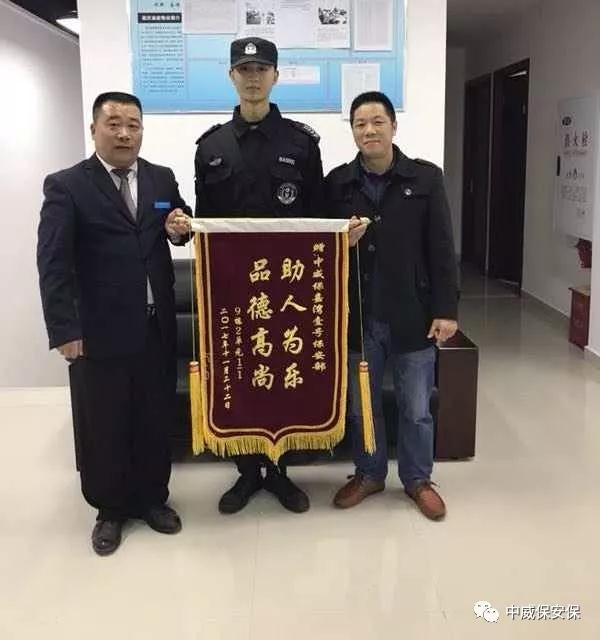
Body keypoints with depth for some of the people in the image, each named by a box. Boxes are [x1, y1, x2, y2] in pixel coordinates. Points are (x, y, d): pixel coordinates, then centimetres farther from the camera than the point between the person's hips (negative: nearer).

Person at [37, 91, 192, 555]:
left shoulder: (163, 180, 6)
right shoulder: (66, 186, -5)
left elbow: (182, 228, 20)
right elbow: (52, 264, -11)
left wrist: (181, 228, -6)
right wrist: (64, 330, -18)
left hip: (157, 326, 4)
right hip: (99, 330, -3)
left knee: (156, 418, 15)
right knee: (103, 425, 9)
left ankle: (152, 498, 34)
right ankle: (110, 509, 29)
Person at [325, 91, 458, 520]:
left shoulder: (426, 178, -3)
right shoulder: (338, 182, 2)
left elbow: (441, 249, -4)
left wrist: (446, 309, -9)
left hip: (412, 314, -2)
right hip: (358, 315, 2)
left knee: (416, 408, 11)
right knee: (361, 405, 15)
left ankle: (418, 479, 31)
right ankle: (369, 474, 35)